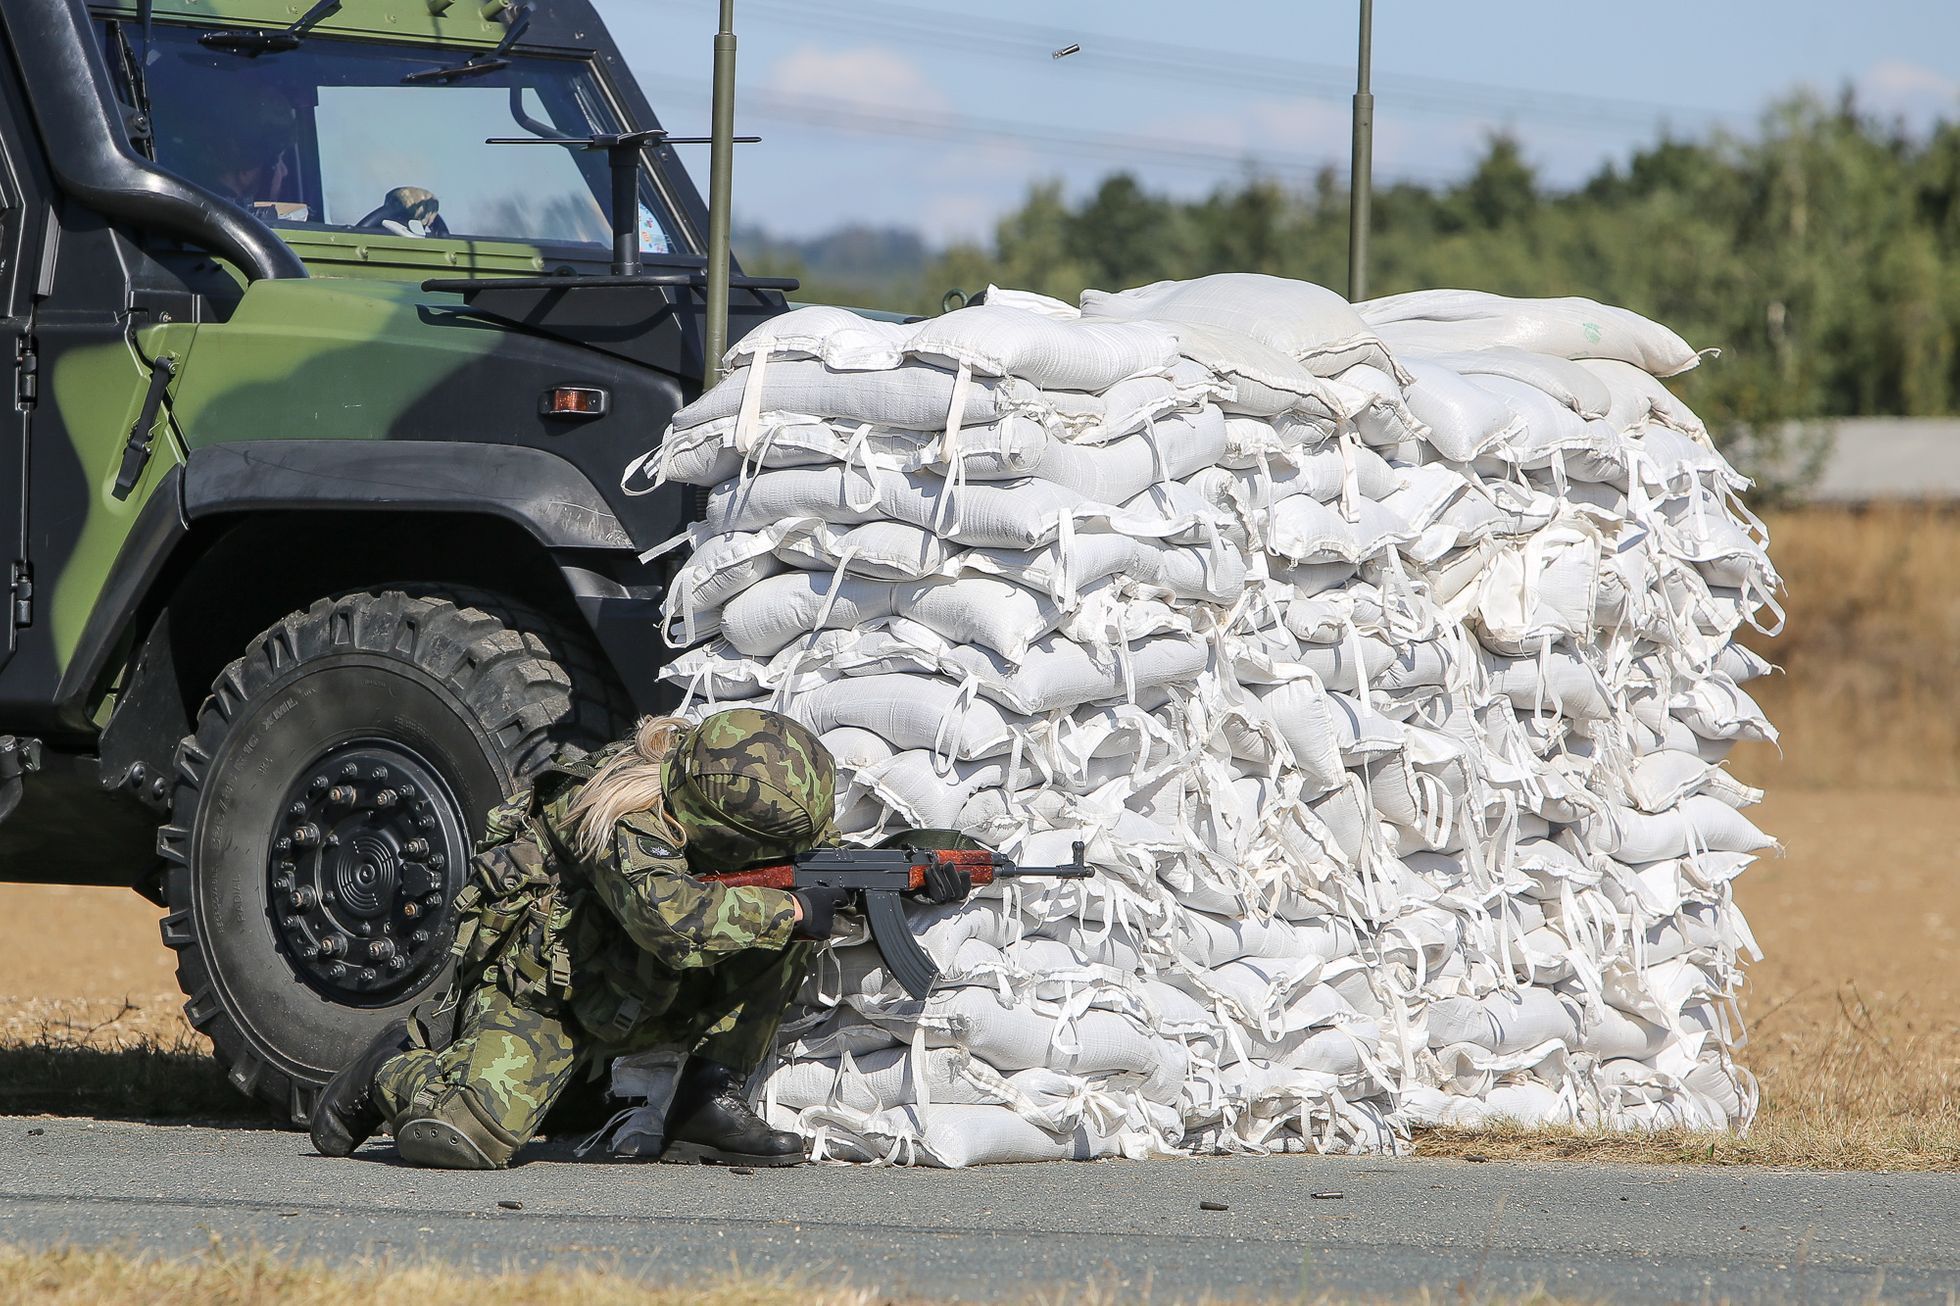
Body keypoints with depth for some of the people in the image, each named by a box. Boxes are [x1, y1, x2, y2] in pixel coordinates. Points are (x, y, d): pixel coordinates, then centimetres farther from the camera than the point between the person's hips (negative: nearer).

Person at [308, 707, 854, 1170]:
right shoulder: (627, 818, -30)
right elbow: (671, 918, -48)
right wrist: (796, 910, -41)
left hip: (636, 997, 7)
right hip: (537, 994, -7)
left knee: (780, 926, -14)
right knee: (465, 1138, -32)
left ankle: (709, 1102, -7)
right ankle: (395, 1069, 4)